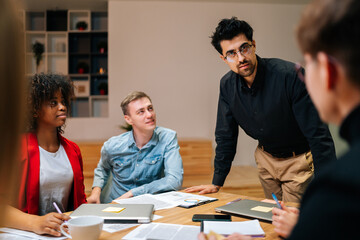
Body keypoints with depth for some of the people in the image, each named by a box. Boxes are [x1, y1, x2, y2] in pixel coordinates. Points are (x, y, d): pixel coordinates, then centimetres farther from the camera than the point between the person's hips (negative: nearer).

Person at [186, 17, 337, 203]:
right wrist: (216, 183, 2)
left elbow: (318, 134, -25)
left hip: (299, 158, -4)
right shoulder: (227, 85, -9)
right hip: (266, 158, 5)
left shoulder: (290, 76, -26)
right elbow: (225, 136, 1)